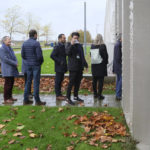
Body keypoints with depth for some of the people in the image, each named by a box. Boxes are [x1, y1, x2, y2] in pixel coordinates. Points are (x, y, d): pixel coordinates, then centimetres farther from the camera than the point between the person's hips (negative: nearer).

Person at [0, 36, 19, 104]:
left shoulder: (10, 48, 15)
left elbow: (14, 57, 16)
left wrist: (16, 63, -5)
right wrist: (15, 64, -14)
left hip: (12, 69, 9)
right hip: (7, 70, -9)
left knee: (11, 83, 12)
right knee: (8, 84, -8)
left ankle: (10, 97, 22)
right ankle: (6, 100, -4)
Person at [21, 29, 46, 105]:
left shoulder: (24, 43, 5)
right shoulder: (36, 43, -14)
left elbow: (22, 55, 5)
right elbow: (39, 55, -17)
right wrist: (41, 61, 2)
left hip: (27, 65, 6)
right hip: (36, 65, -6)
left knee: (28, 82, 12)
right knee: (36, 82, -1)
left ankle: (26, 100, 14)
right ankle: (37, 101, 3)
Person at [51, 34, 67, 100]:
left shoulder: (63, 46, 14)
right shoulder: (57, 47, -14)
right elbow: (52, 55, -20)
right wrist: (59, 61, -18)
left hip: (62, 67, 9)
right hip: (59, 67, -9)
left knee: (60, 81, 14)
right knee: (58, 81, -2)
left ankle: (59, 94, 22)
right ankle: (58, 96, 3)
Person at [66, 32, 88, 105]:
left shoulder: (80, 45, 17)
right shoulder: (69, 45, -2)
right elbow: (67, 52, -22)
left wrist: (85, 64, 22)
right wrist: (71, 44, -25)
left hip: (80, 67, 7)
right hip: (73, 67, -7)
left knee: (78, 82, 12)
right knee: (71, 83, -7)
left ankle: (76, 96, 24)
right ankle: (68, 98, -2)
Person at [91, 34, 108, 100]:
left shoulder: (92, 46, 0)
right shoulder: (103, 46, -11)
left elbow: (91, 55, 8)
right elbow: (105, 56, -6)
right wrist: (105, 62, 9)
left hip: (94, 65, 4)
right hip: (101, 65, -4)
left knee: (94, 80, 13)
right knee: (100, 80, 0)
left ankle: (95, 94, 20)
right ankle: (99, 94, 0)